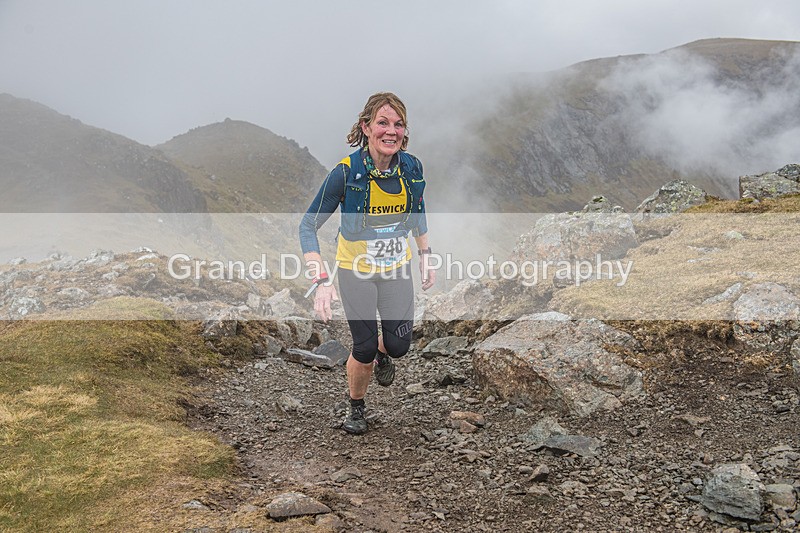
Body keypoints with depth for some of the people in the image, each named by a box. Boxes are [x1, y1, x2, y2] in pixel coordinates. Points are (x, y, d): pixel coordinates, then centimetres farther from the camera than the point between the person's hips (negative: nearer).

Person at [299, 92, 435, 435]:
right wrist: (321, 281, -28)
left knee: (399, 345, -4)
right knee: (364, 348, -3)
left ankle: (382, 353, 35)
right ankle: (356, 407, 27)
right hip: (355, 269, -3)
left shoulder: (411, 167, -12)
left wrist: (426, 258, 7)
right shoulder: (346, 172, -23)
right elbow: (308, 226, -19)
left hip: (396, 268, 3)